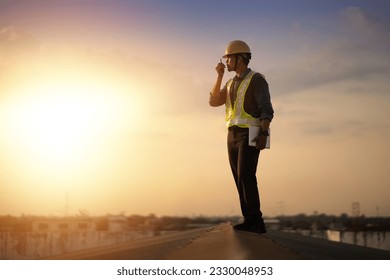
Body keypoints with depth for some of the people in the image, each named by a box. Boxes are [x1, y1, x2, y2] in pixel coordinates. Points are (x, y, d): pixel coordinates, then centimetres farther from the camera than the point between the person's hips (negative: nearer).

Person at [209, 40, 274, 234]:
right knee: (241, 179, 1)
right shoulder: (231, 83, 21)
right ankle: (253, 224, 1)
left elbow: (266, 110, -12)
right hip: (233, 136, 8)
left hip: (250, 135, -8)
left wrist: (263, 134, -26)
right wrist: (220, 76, 3)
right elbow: (213, 102, 9)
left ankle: (253, 221, -20)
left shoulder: (256, 80, -5)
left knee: (246, 176, -19)